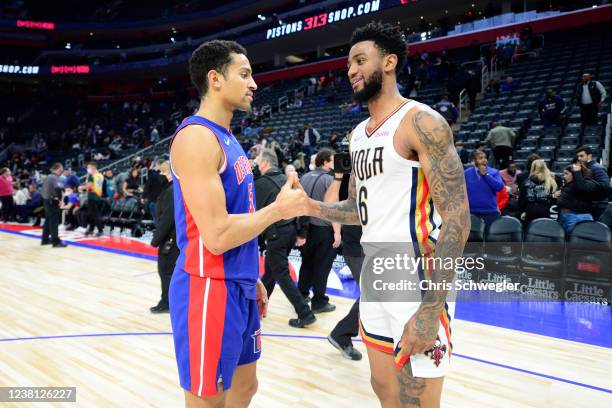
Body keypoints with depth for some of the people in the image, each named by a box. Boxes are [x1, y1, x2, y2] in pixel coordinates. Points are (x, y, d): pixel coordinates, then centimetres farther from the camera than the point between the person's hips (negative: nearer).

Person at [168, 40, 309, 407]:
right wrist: (278, 209, -12)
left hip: (238, 286, 9)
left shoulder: (227, 139, 13)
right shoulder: (197, 136, -17)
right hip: (209, 289, -9)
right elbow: (217, 235, -24)